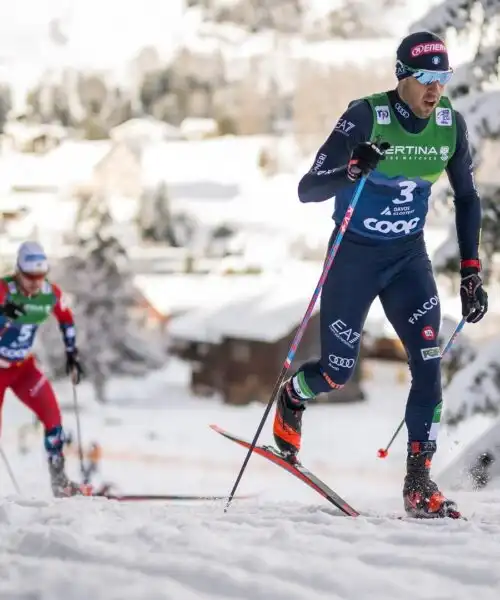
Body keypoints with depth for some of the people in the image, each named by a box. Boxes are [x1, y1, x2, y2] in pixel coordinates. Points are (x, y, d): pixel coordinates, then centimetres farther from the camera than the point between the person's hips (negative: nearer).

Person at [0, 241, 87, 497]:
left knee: (52, 415, -11)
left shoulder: (51, 293, -9)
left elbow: (66, 320, 11)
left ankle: (59, 481, 1)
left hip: (24, 367, 4)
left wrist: (72, 355, 10)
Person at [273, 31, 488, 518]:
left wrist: (470, 272, 2)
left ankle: (419, 483, -5)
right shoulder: (365, 117, -21)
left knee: (428, 364, -12)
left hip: (408, 257, 3)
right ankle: (291, 398, 41)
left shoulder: (451, 124, -7)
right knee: (337, 373, 5)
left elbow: (466, 198, 8)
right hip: (354, 255, -3)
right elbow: (306, 190, -24)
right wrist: (352, 170, -45)